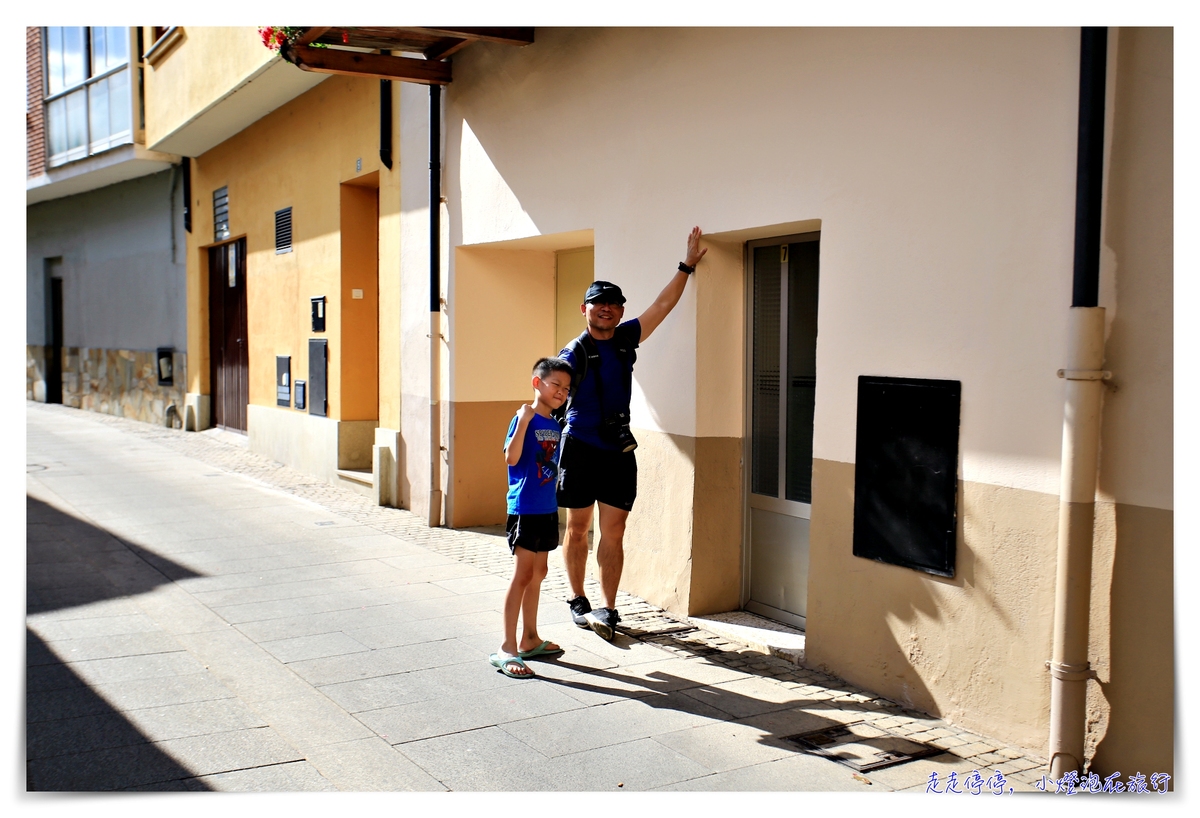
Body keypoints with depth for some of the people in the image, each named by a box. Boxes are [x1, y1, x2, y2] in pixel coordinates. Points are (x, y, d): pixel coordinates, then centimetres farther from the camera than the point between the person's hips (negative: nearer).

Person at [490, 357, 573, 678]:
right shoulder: (525, 418, -12)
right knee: (523, 575, -8)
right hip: (524, 509, -8)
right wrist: (523, 421, -30)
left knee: (537, 574, 16)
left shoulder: (555, 425, 10)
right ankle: (507, 649, -2)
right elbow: (511, 458, -25)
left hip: (547, 510, 8)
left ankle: (530, 640, 28)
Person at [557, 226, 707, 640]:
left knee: (613, 532, 1)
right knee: (577, 528, 8)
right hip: (580, 448, -3)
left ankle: (608, 608, 6)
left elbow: (663, 304, 10)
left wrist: (687, 266, 7)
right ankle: (578, 601, 21)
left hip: (619, 451, 3)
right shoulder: (573, 354, -5)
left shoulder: (626, 339, 8)